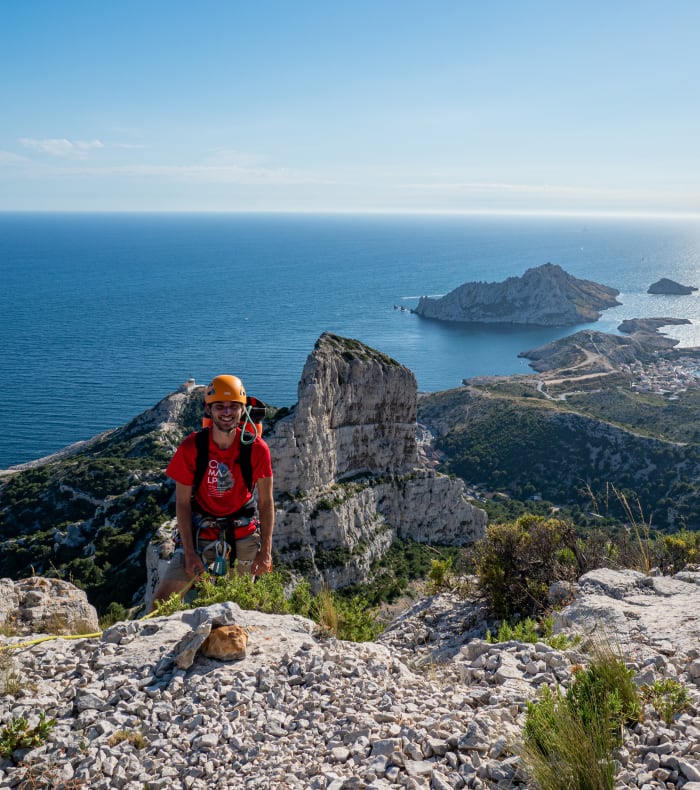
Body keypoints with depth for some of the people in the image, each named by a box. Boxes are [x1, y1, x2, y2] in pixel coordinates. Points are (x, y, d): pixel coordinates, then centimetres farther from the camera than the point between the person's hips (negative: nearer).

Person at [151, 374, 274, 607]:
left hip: (243, 535, 1)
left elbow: (266, 502, -6)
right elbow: (182, 503, -9)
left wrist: (266, 550, -8)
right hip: (201, 533, 0)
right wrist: (190, 553, -12)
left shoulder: (257, 448, -13)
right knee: (162, 600, -8)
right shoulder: (191, 447, -14)